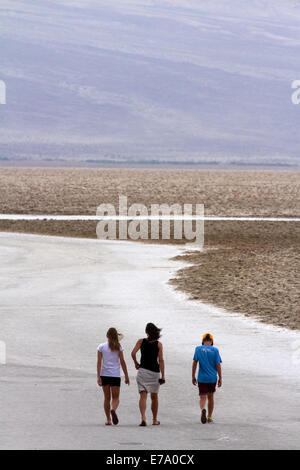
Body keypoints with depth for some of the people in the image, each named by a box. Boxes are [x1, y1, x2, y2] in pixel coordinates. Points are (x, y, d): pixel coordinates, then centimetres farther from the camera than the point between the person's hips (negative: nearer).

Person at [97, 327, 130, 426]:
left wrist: (98, 377, -5)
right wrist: (126, 376, 3)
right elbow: (122, 362, -2)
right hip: (115, 375, -1)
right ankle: (113, 410, -28)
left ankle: (108, 420, 11)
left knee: (107, 398, 11)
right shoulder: (118, 347, -1)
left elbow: (99, 362, -4)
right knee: (115, 398, 4)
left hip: (104, 374, 1)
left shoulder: (101, 347, 1)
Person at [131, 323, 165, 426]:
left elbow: (133, 353, -12)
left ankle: (143, 418, -23)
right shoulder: (159, 344, -2)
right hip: (155, 372, 0)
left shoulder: (141, 341, 0)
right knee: (154, 397, 14)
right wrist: (163, 376, -6)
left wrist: (136, 363, 6)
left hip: (142, 371, 0)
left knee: (143, 396, -5)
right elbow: (161, 360, -6)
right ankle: (155, 420, 25)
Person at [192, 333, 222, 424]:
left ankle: (203, 409, -31)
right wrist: (220, 378, 2)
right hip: (212, 378, 1)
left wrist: (193, 376, 2)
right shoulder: (215, 350, -3)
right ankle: (209, 417, 22)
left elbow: (195, 363, -4)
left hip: (202, 378, -1)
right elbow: (218, 365, -4)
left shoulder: (198, 349, -1)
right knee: (210, 397, 17)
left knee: (203, 398, 0)